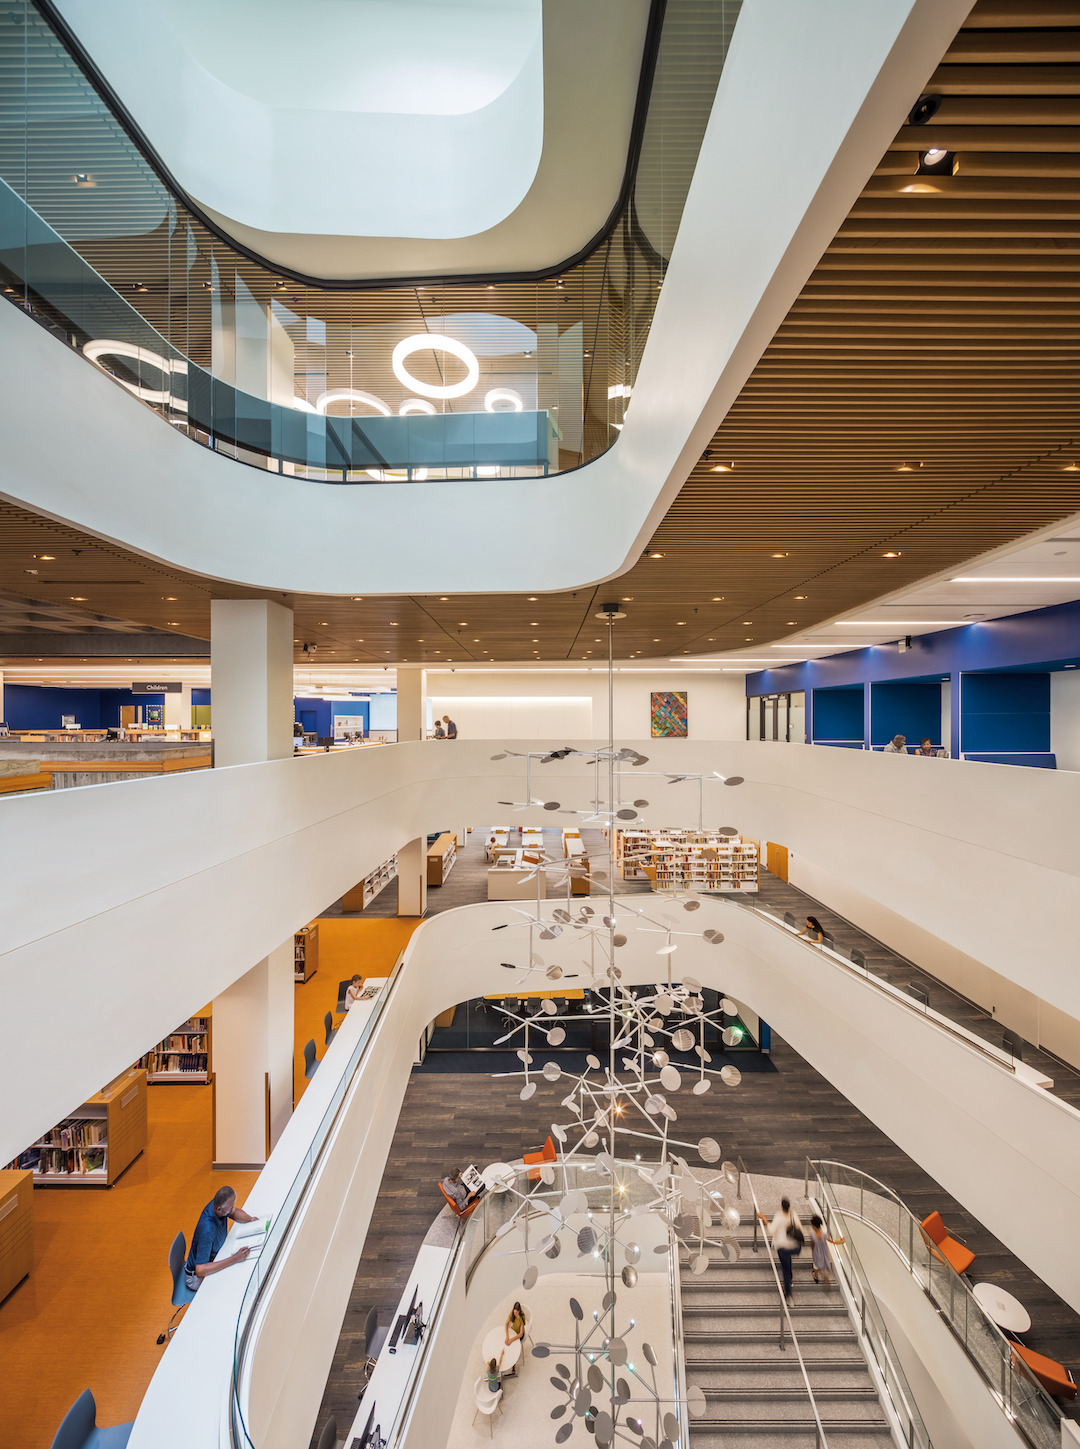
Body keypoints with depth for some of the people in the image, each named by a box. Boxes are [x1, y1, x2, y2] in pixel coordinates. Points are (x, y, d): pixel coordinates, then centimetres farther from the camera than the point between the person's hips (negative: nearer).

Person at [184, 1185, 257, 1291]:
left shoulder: (217, 1204, -19)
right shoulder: (207, 1231, -39)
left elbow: (235, 1212, 0)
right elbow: (200, 1271, -39)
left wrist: (250, 1219, -18)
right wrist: (234, 1259, -40)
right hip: (198, 1278, -7)